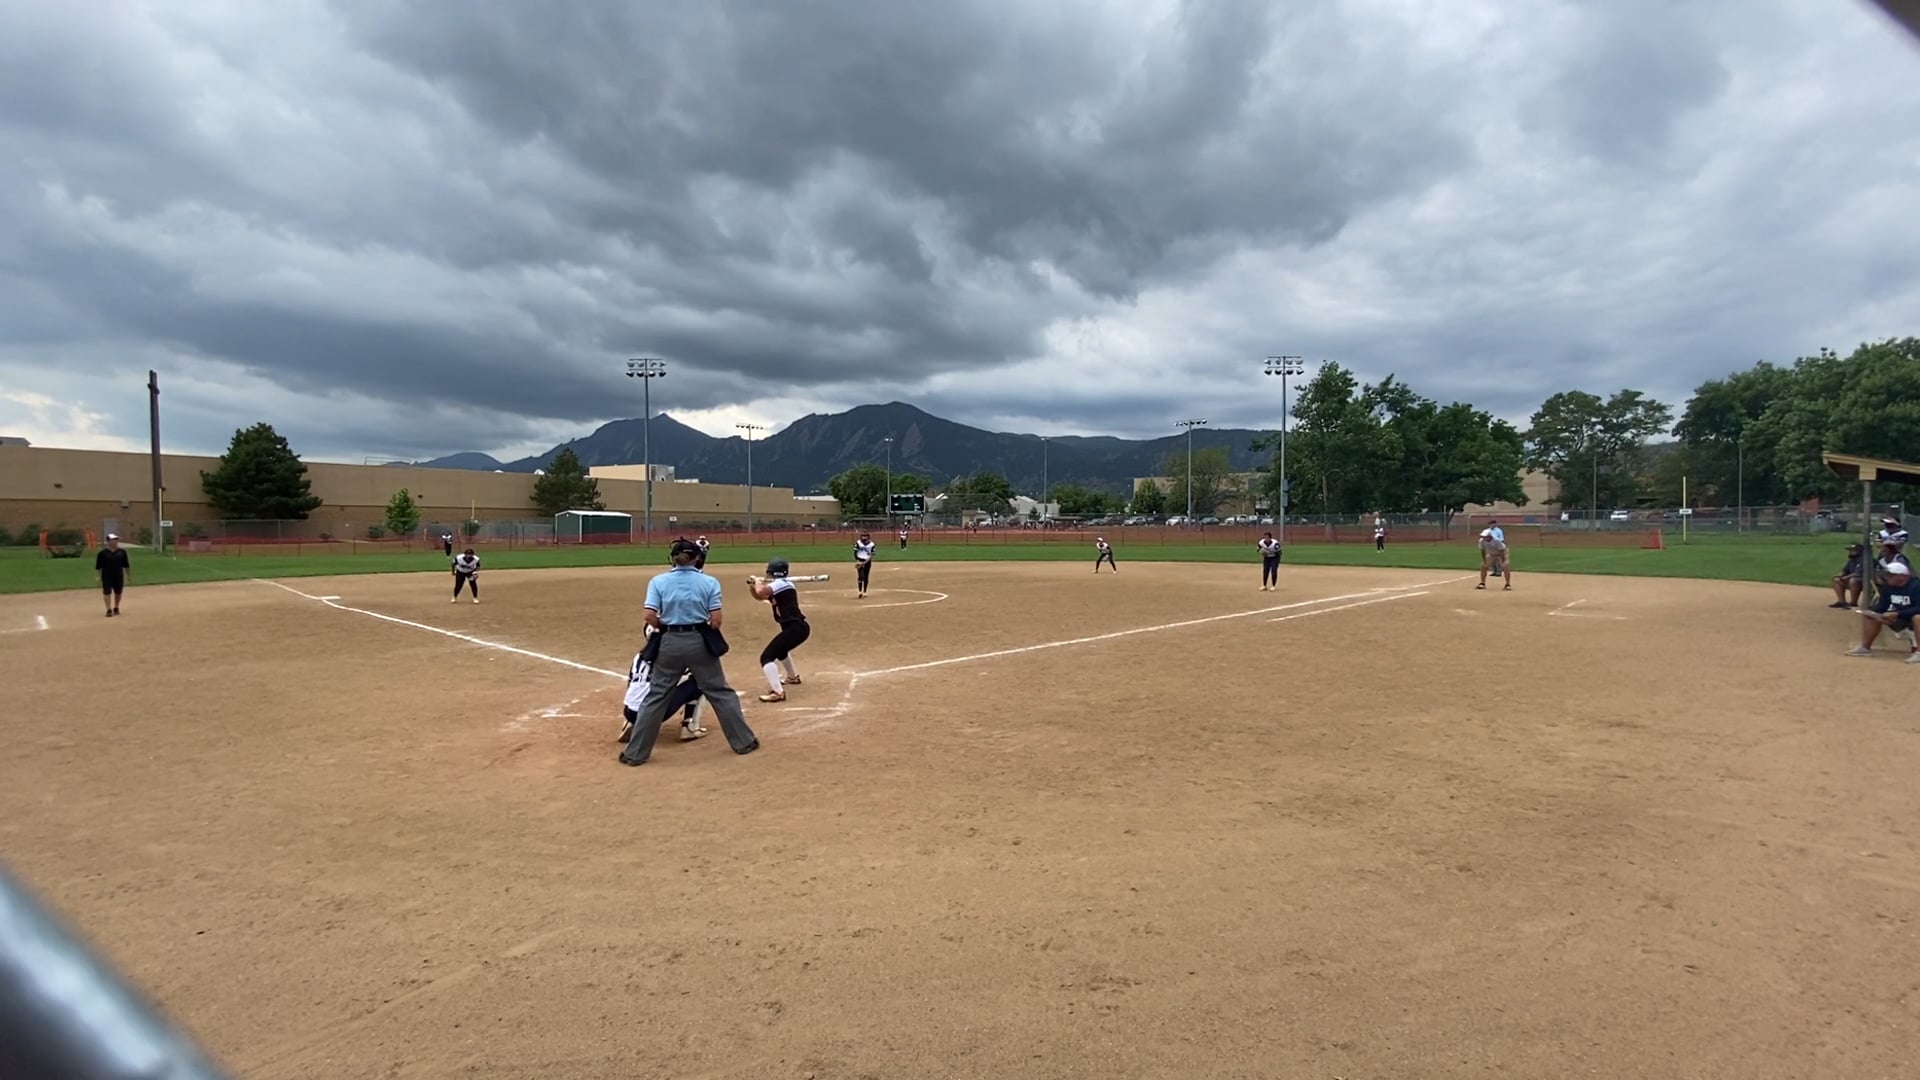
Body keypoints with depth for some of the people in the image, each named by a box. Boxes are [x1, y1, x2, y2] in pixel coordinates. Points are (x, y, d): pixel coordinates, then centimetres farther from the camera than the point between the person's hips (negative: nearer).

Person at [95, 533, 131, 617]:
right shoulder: (103, 553, -4)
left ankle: (116, 608, 25)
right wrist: (98, 576, -5)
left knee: (118, 592, 10)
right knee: (107, 592, -5)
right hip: (107, 577, -3)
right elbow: (98, 566, 0)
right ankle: (109, 610, -2)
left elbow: (126, 565, 10)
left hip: (119, 576, 3)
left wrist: (129, 575, 10)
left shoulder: (122, 551, 5)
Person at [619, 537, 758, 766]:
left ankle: (635, 753, 13)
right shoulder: (709, 582, -3)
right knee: (720, 692, 12)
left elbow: (650, 617, -10)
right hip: (700, 643, 0)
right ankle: (743, 741, 19)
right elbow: (716, 620, -8)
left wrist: (666, 627, 9)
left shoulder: (658, 581, -3)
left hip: (670, 643, 0)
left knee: (656, 695, 10)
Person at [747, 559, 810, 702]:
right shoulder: (778, 586, 17)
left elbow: (761, 592, -28)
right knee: (779, 649, 37)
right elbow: (760, 596, 26)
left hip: (794, 628, -11)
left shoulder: (780, 584, -12)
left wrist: (757, 582, -7)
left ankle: (777, 692, -23)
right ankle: (793, 677, 56)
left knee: (766, 657, -14)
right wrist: (752, 586, 6)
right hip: (799, 627, 11)